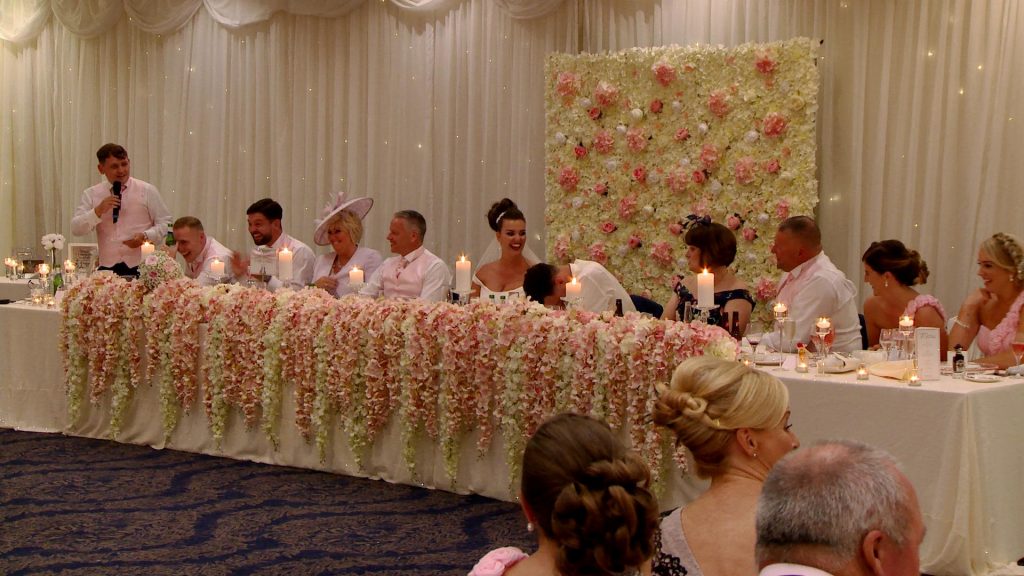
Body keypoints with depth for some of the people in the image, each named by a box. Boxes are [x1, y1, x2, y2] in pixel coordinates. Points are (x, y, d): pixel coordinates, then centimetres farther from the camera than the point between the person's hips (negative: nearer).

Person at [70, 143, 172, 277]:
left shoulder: (147, 191, 5)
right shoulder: (91, 194, 10)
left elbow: (165, 224, 5)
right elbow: (76, 229, 3)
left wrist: (145, 236, -12)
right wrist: (98, 211, -11)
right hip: (107, 267, 1)